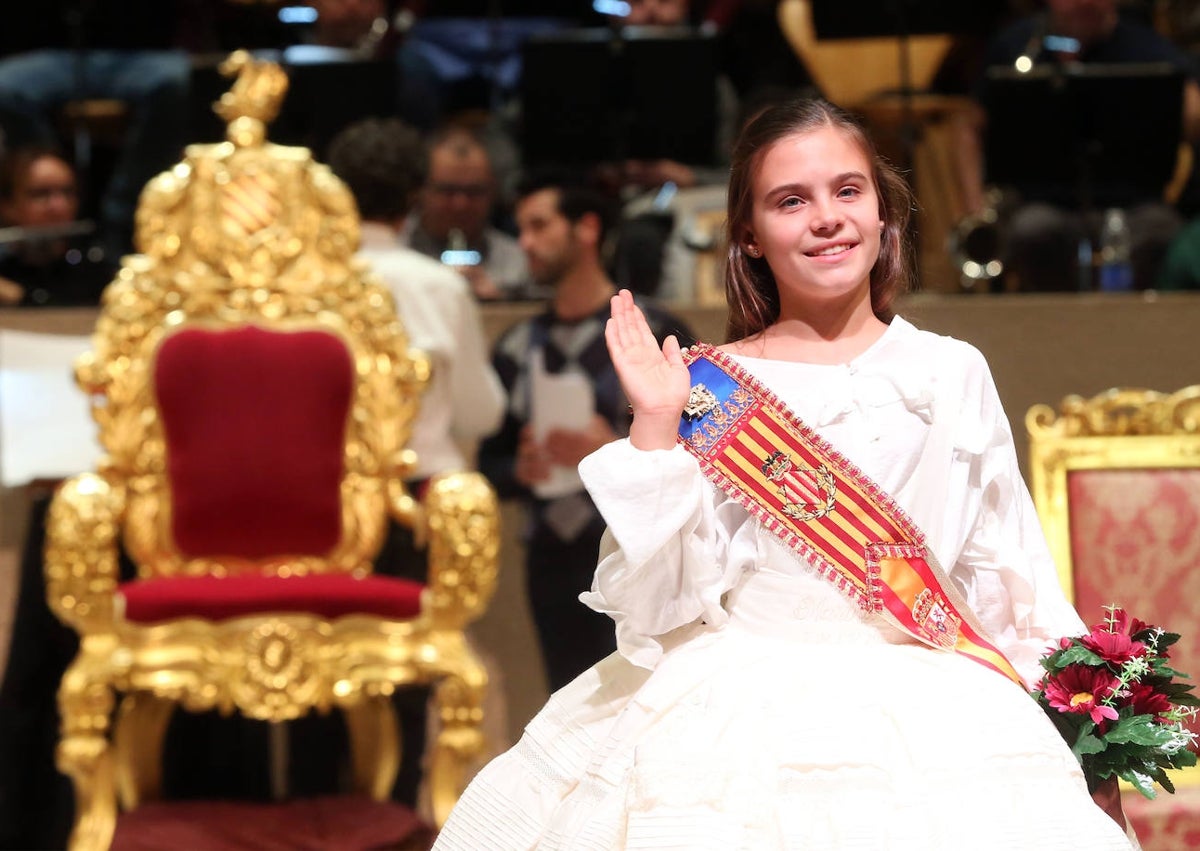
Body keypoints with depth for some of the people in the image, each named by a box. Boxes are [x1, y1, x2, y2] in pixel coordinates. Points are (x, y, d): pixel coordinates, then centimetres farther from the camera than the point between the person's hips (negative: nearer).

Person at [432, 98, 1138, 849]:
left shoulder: (952, 375, 6)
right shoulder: (706, 389, 1)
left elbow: (1008, 578, 11)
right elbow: (657, 603, -4)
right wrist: (655, 426, -10)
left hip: (921, 712, 1)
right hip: (730, 715, -1)